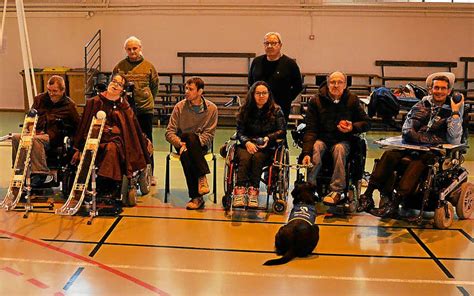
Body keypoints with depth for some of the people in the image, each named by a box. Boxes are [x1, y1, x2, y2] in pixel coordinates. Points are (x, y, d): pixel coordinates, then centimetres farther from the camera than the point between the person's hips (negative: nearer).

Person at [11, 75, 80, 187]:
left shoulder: (69, 105, 3)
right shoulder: (40, 99, 17)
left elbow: (77, 126, 2)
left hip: (53, 138, -5)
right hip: (37, 133, 5)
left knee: (35, 140, -39)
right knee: (16, 138, -27)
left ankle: (40, 174, -36)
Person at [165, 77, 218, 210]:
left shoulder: (211, 108, -1)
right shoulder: (179, 107, 0)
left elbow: (209, 134, -3)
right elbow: (169, 132, 0)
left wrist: (193, 143, -20)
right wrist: (180, 143, -20)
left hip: (201, 145, -1)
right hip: (183, 144, 1)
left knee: (191, 137, -38)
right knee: (185, 155, -37)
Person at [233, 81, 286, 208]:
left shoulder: (276, 111, 8)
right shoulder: (245, 110, 10)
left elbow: (282, 131, -1)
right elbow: (240, 132, 3)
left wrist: (268, 138, -19)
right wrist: (247, 142, -18)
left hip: (266, 148, -1)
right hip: (246, 145, 1)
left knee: (257, 157, -34)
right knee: (245, 157, -32)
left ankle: (253, 191, -37)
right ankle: (240, 190, -41)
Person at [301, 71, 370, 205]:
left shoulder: (352, 100, 2)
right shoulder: (316, 101, -4)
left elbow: (366, 123, 8)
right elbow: (310, 129, -10)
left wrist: (353, 127, -16)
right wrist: (306, 152, -24)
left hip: (343, 139, 0)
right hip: (322, 138, 0)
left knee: (340, 149, -33)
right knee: (315, 148, -33)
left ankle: (336, 191, -30)